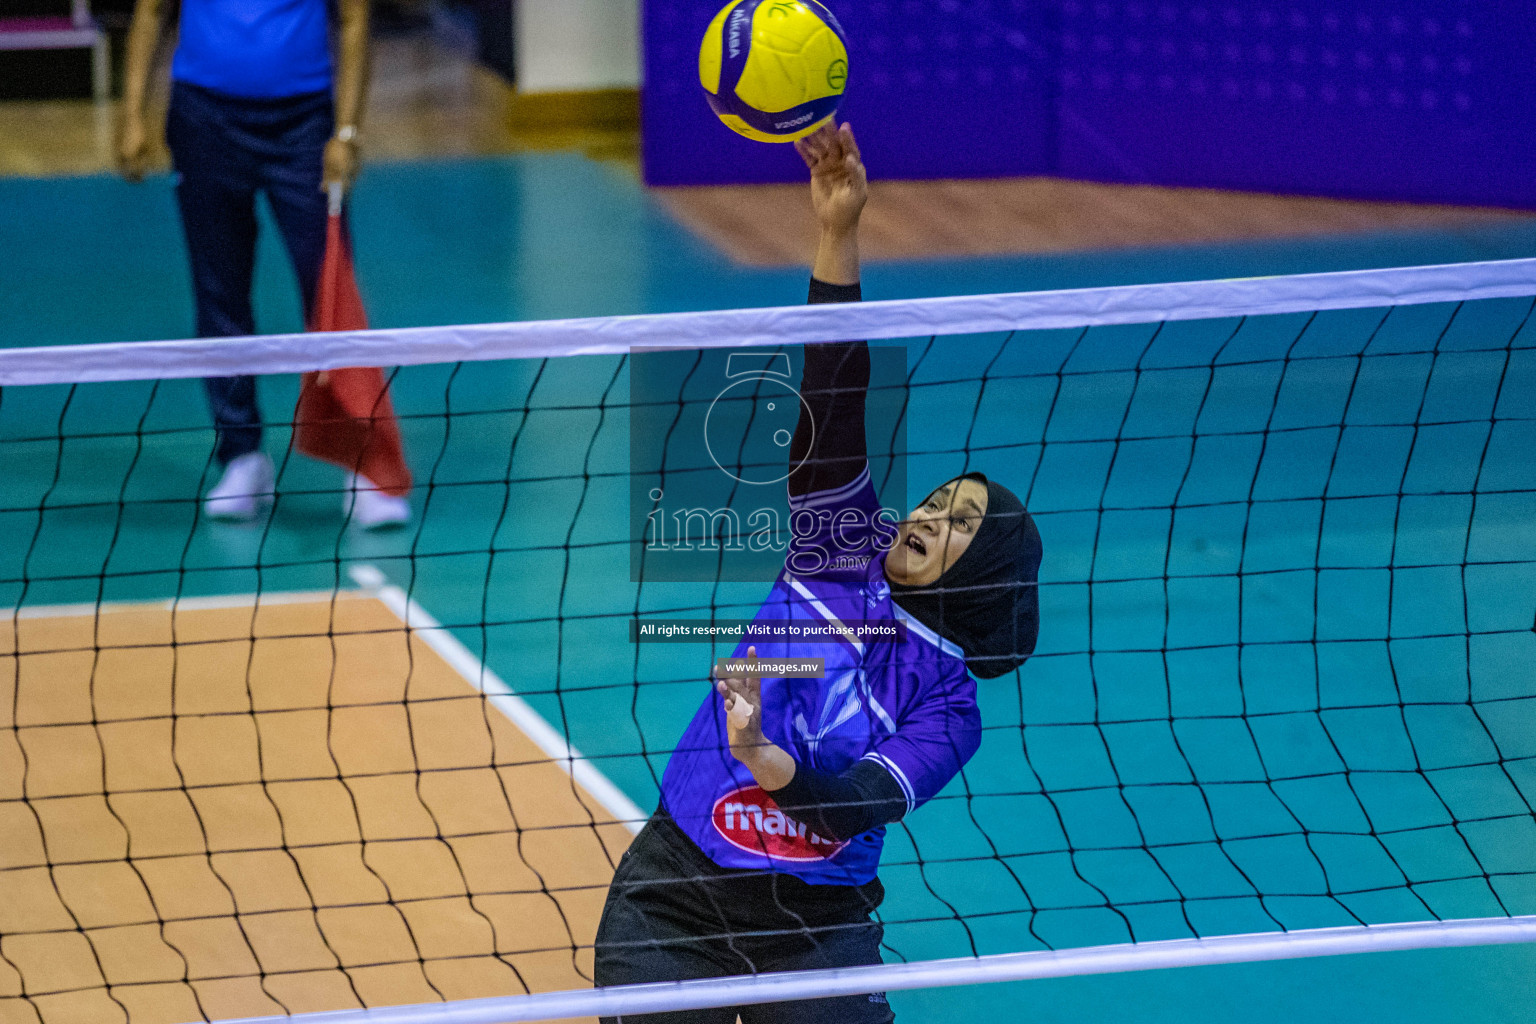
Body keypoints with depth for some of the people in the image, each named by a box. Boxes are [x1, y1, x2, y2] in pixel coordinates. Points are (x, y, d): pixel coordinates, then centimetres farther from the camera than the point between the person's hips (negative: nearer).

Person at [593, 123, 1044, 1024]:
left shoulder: (949, 707, -3)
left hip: (815, 930, -2)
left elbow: (860, 807, -18)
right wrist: (839, 234, -15)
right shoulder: (844, 558, 4)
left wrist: (762, 759, -38)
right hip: (673, 897, 2)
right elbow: (833, 401, -6)